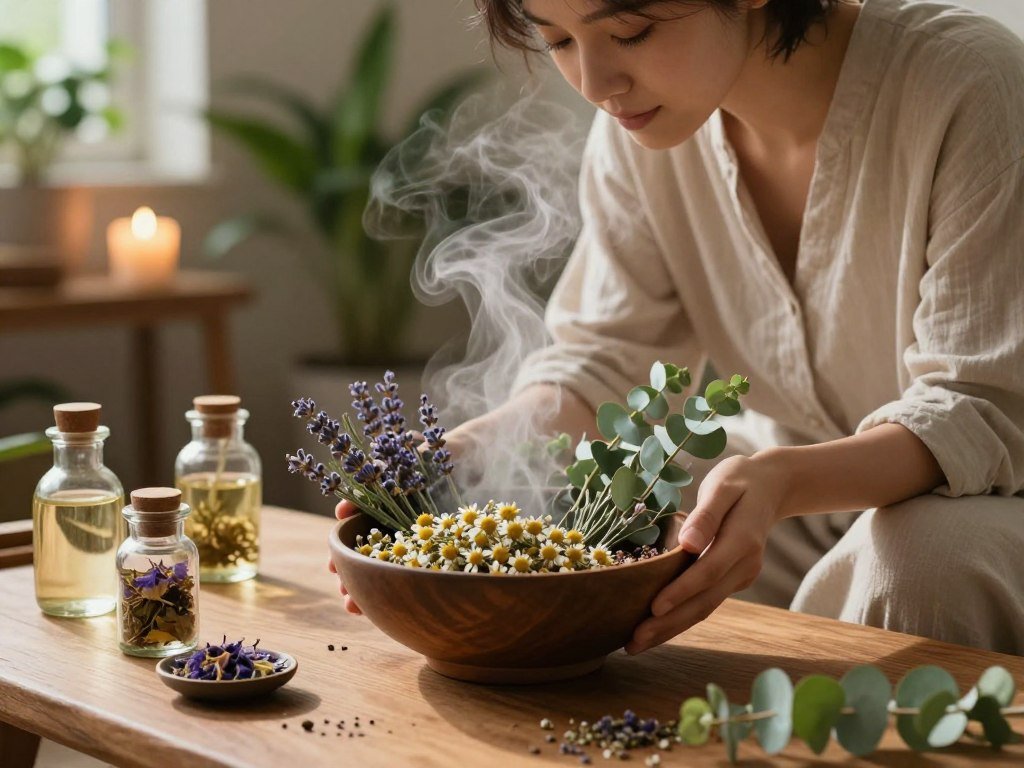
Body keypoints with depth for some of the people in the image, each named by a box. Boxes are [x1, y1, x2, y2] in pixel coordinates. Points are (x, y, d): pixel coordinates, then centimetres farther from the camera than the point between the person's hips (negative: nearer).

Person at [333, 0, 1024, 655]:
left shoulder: (967, 89, -24)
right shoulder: (643, 121, -7)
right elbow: (603, 357, -4)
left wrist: (782, 481, -44)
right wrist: (458, 459, -24)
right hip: (776, 486, 4)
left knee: (926, 555, -35)